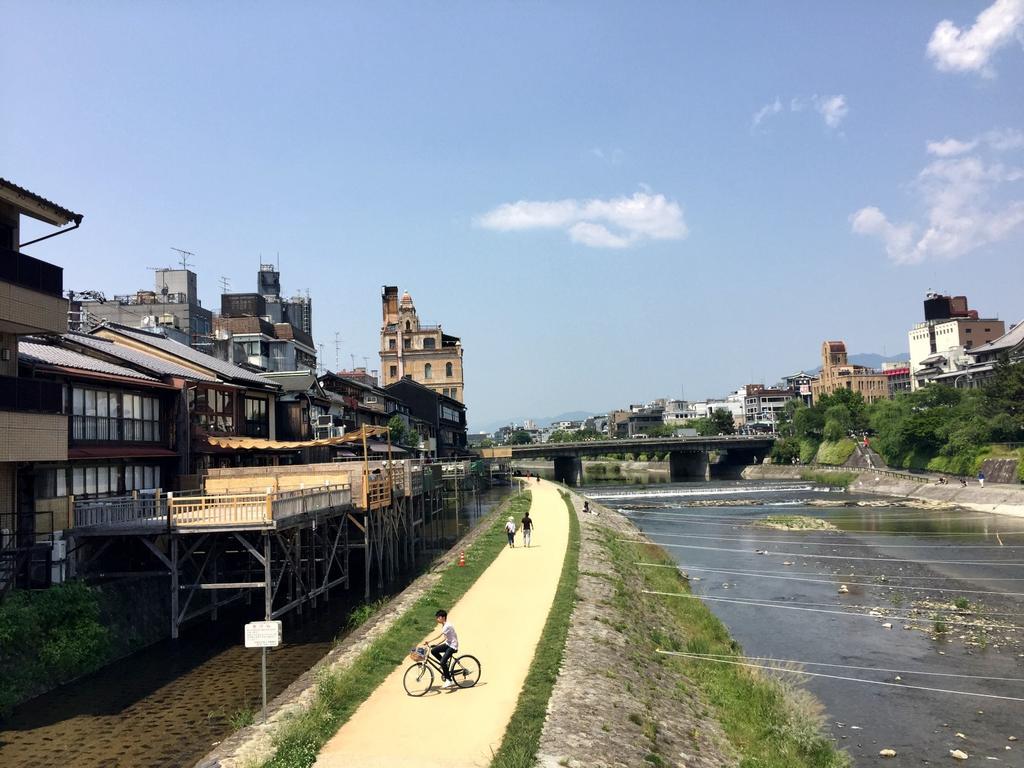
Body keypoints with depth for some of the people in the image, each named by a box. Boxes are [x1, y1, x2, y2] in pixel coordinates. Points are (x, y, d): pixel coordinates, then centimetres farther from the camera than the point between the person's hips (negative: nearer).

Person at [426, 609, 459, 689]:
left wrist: (429, 641, -32)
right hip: (448, 644, 10)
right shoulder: (444, 625, 9)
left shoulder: (447, 625, -21)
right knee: (433, 651, -2)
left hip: (453, 646, -10)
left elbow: (439, 635, -29)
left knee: (442, 662, -18)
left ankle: (449, 681, -8)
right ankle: (445, 664, 13)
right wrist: (436, 644, 8)